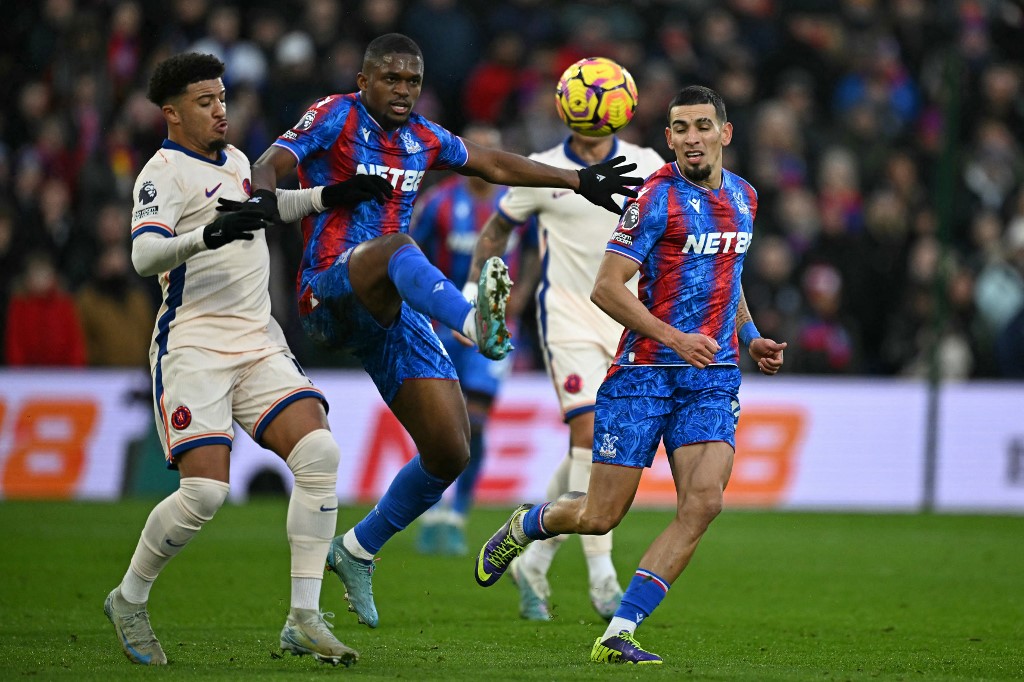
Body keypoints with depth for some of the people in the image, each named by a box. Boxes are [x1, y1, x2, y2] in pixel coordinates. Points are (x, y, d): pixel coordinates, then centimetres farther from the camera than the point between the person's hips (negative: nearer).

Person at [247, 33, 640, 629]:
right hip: (329, 296, -7)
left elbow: (496, 165, 27)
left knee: (449, 453, -2)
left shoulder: (423, 139, 16)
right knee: (395, 246, -40)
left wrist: (580, 181, 26)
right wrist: (263, 196, -40)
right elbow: (274, 163, -17)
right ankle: (478, 324, -70)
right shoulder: (335, 117, -2)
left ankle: (358, 551, 20)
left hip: (395, 311, 7)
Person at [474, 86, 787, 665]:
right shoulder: (658, 197, -11)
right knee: (600, 517, -2)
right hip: (644, 372, -5)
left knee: (703, 503, -16)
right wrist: (674, 338, -22)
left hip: (713, 376, 5)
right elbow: (607, 287, -15)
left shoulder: (743, 196, 12)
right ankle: (524, 526, 34)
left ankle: (619, 635, -13)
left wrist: (751, 339, 14)